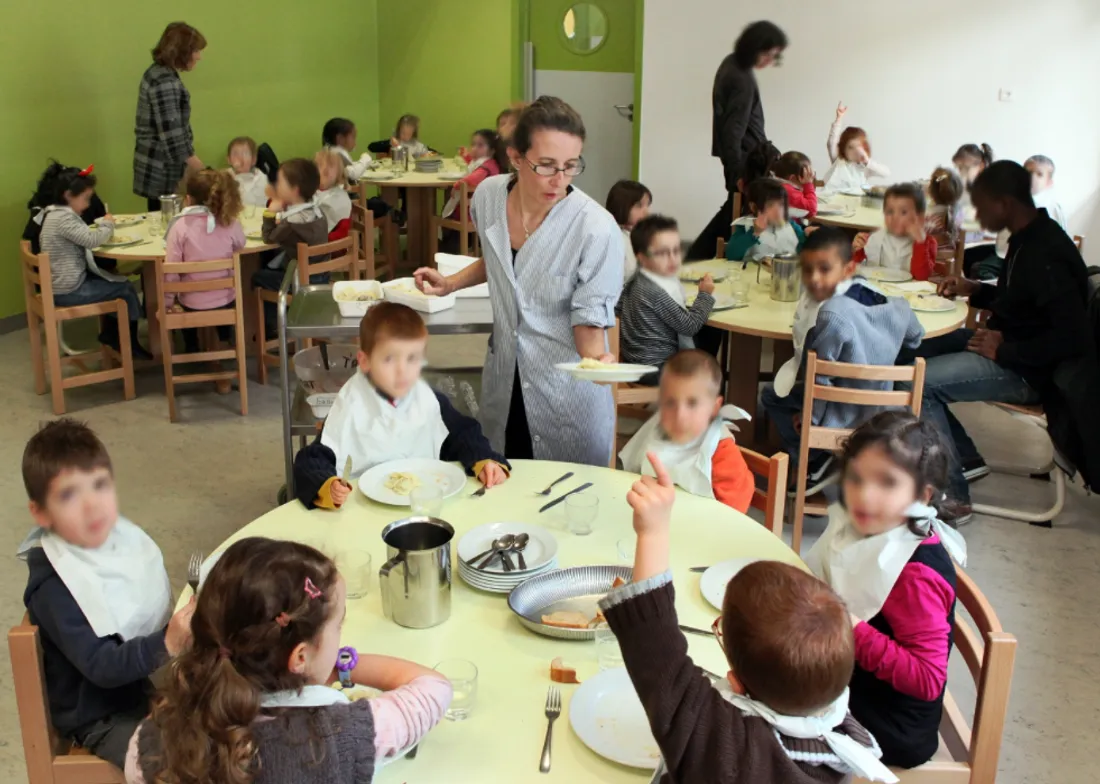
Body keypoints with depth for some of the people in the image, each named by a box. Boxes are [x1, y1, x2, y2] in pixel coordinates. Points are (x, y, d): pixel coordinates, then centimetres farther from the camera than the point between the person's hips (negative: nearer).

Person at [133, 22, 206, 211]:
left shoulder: (158, 72, 10)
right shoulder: (165, 83, -21)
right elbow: (172, 136, -24)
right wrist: (201, 172, -17)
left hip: (156, 165, 10)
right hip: (161, 169, -10)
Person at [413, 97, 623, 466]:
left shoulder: (597, 228, -25)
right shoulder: (489, 194, -8)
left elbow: (589, 317, -15)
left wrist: (596, 358, -34)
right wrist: (451, 283, 3)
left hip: (568, 391, -4)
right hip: (504, 378, 5)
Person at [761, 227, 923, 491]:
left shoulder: (832, 313, -29)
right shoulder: (875, 295, -7)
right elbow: (914, 336, 8)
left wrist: (810, 415, -9)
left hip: (844, 418, -8)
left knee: (771, 394, 15)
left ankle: (815, 464, 14)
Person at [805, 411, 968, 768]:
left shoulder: (916, 574, -28)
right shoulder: (867, 530, -5)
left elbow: (927, 679, -28)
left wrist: (852, 630, -32)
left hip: (891, 731, -8)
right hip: (846, 684, 8)